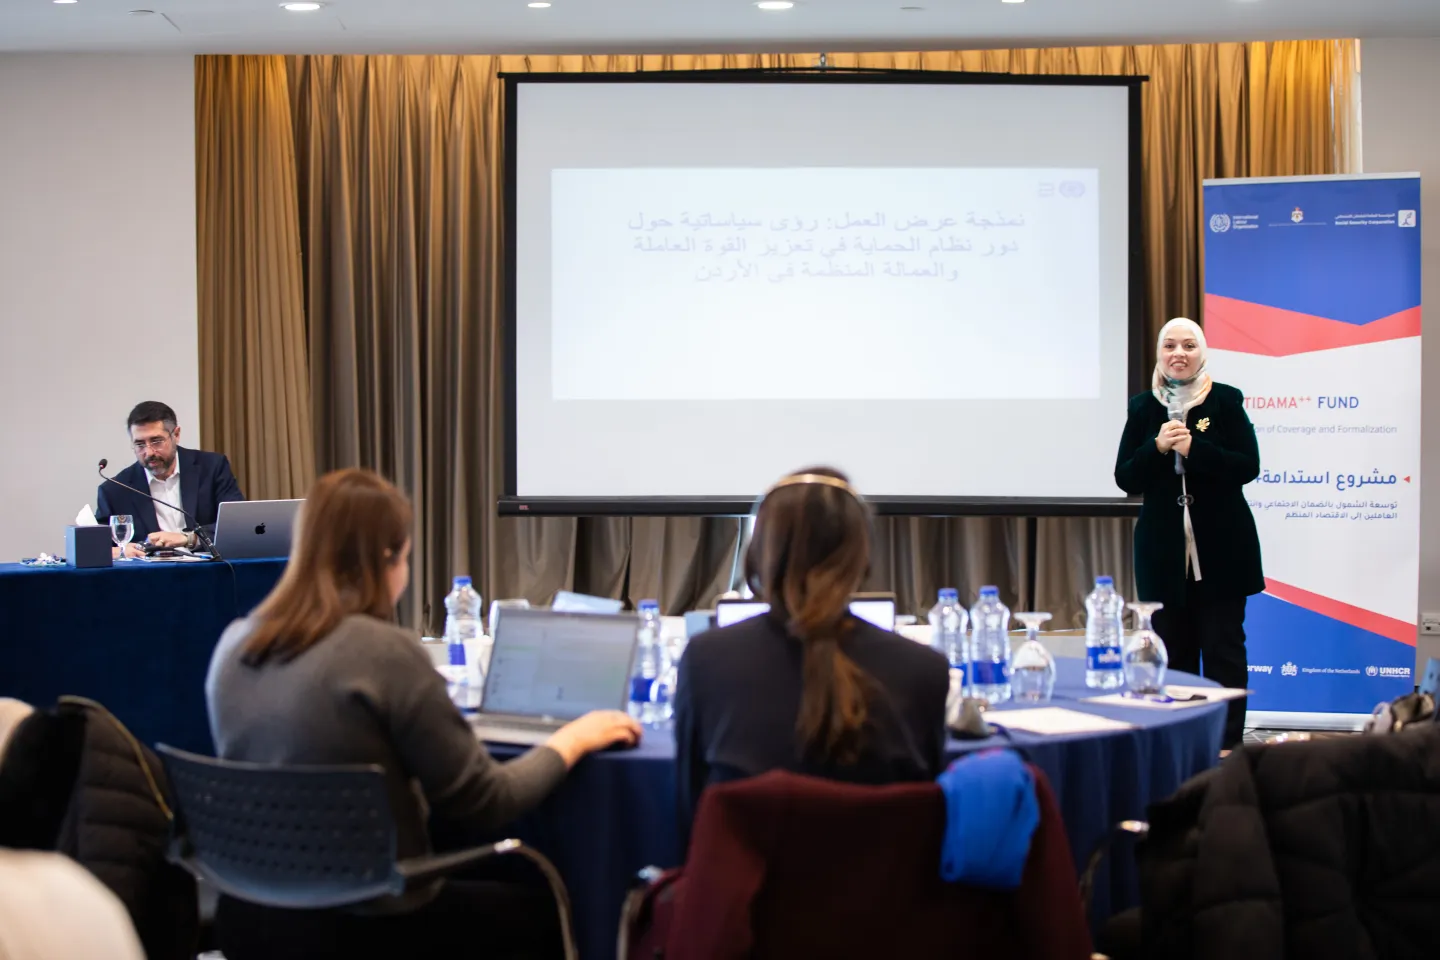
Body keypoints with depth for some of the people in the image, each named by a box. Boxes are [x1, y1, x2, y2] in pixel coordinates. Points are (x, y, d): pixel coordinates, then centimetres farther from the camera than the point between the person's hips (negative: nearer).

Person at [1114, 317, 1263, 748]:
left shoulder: (1226, 401, -2)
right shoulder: (1143, 408, 6)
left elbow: (1248, 467, -9)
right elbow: (1125, 478, 2)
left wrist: (1194, 449, -21)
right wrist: (1156, 447, -16)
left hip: (1221, 549, -3)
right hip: (1164, 551, 3)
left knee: (1223, 648, 2)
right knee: (1172, 650, 7)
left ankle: (1227, 744, 6)